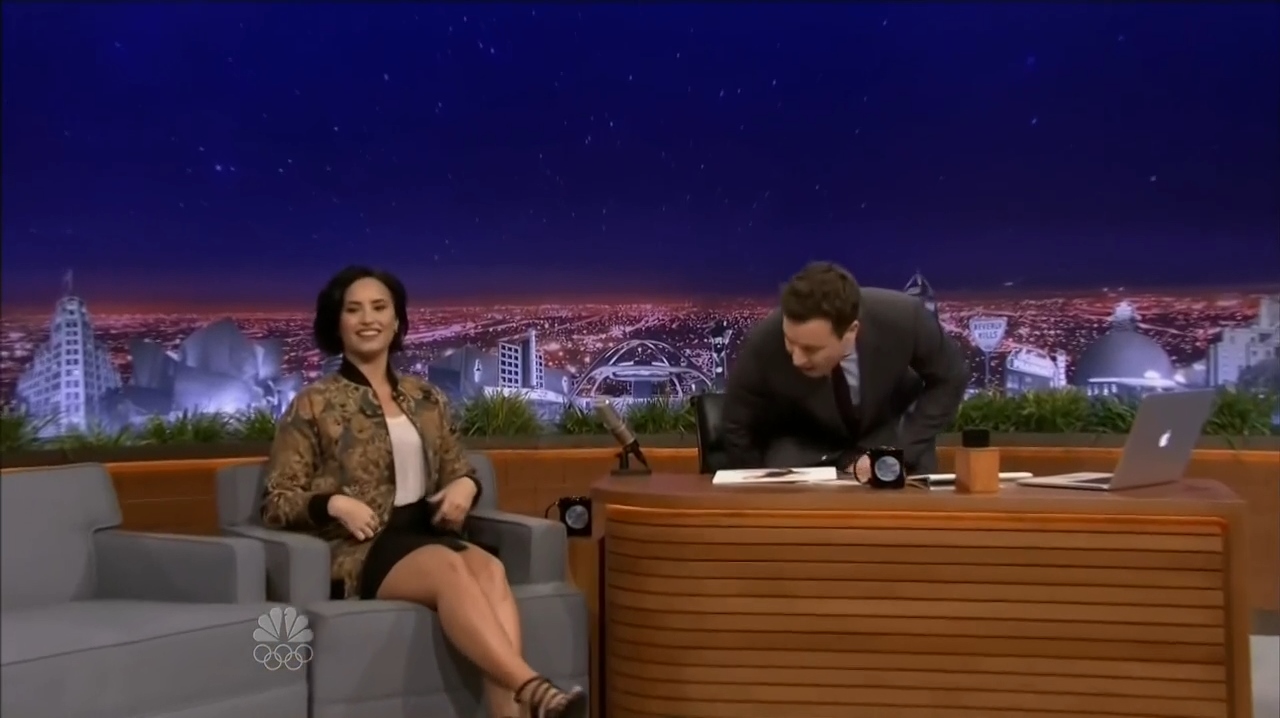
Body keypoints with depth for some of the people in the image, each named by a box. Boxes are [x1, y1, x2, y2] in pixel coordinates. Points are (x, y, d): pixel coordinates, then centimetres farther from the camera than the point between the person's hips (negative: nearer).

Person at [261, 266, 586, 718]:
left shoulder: (426, 399, 18)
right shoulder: (313, 404, 5)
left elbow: (460, 471, 24)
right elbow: (277, 501, 4)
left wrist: (465, 486, 0)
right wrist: (333, 503, -15)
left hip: (428, 535, 4)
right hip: (357, 550, -4)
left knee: (489, 568, -33)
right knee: (448, 567, -37)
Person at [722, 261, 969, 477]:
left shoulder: (903, 319, -32)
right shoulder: (763, 345, -32)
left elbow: (950, 378, -12)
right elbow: (739, 433, -14)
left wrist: (900, 452, -21)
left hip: (890, 434, 1)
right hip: (802, 448, 0)